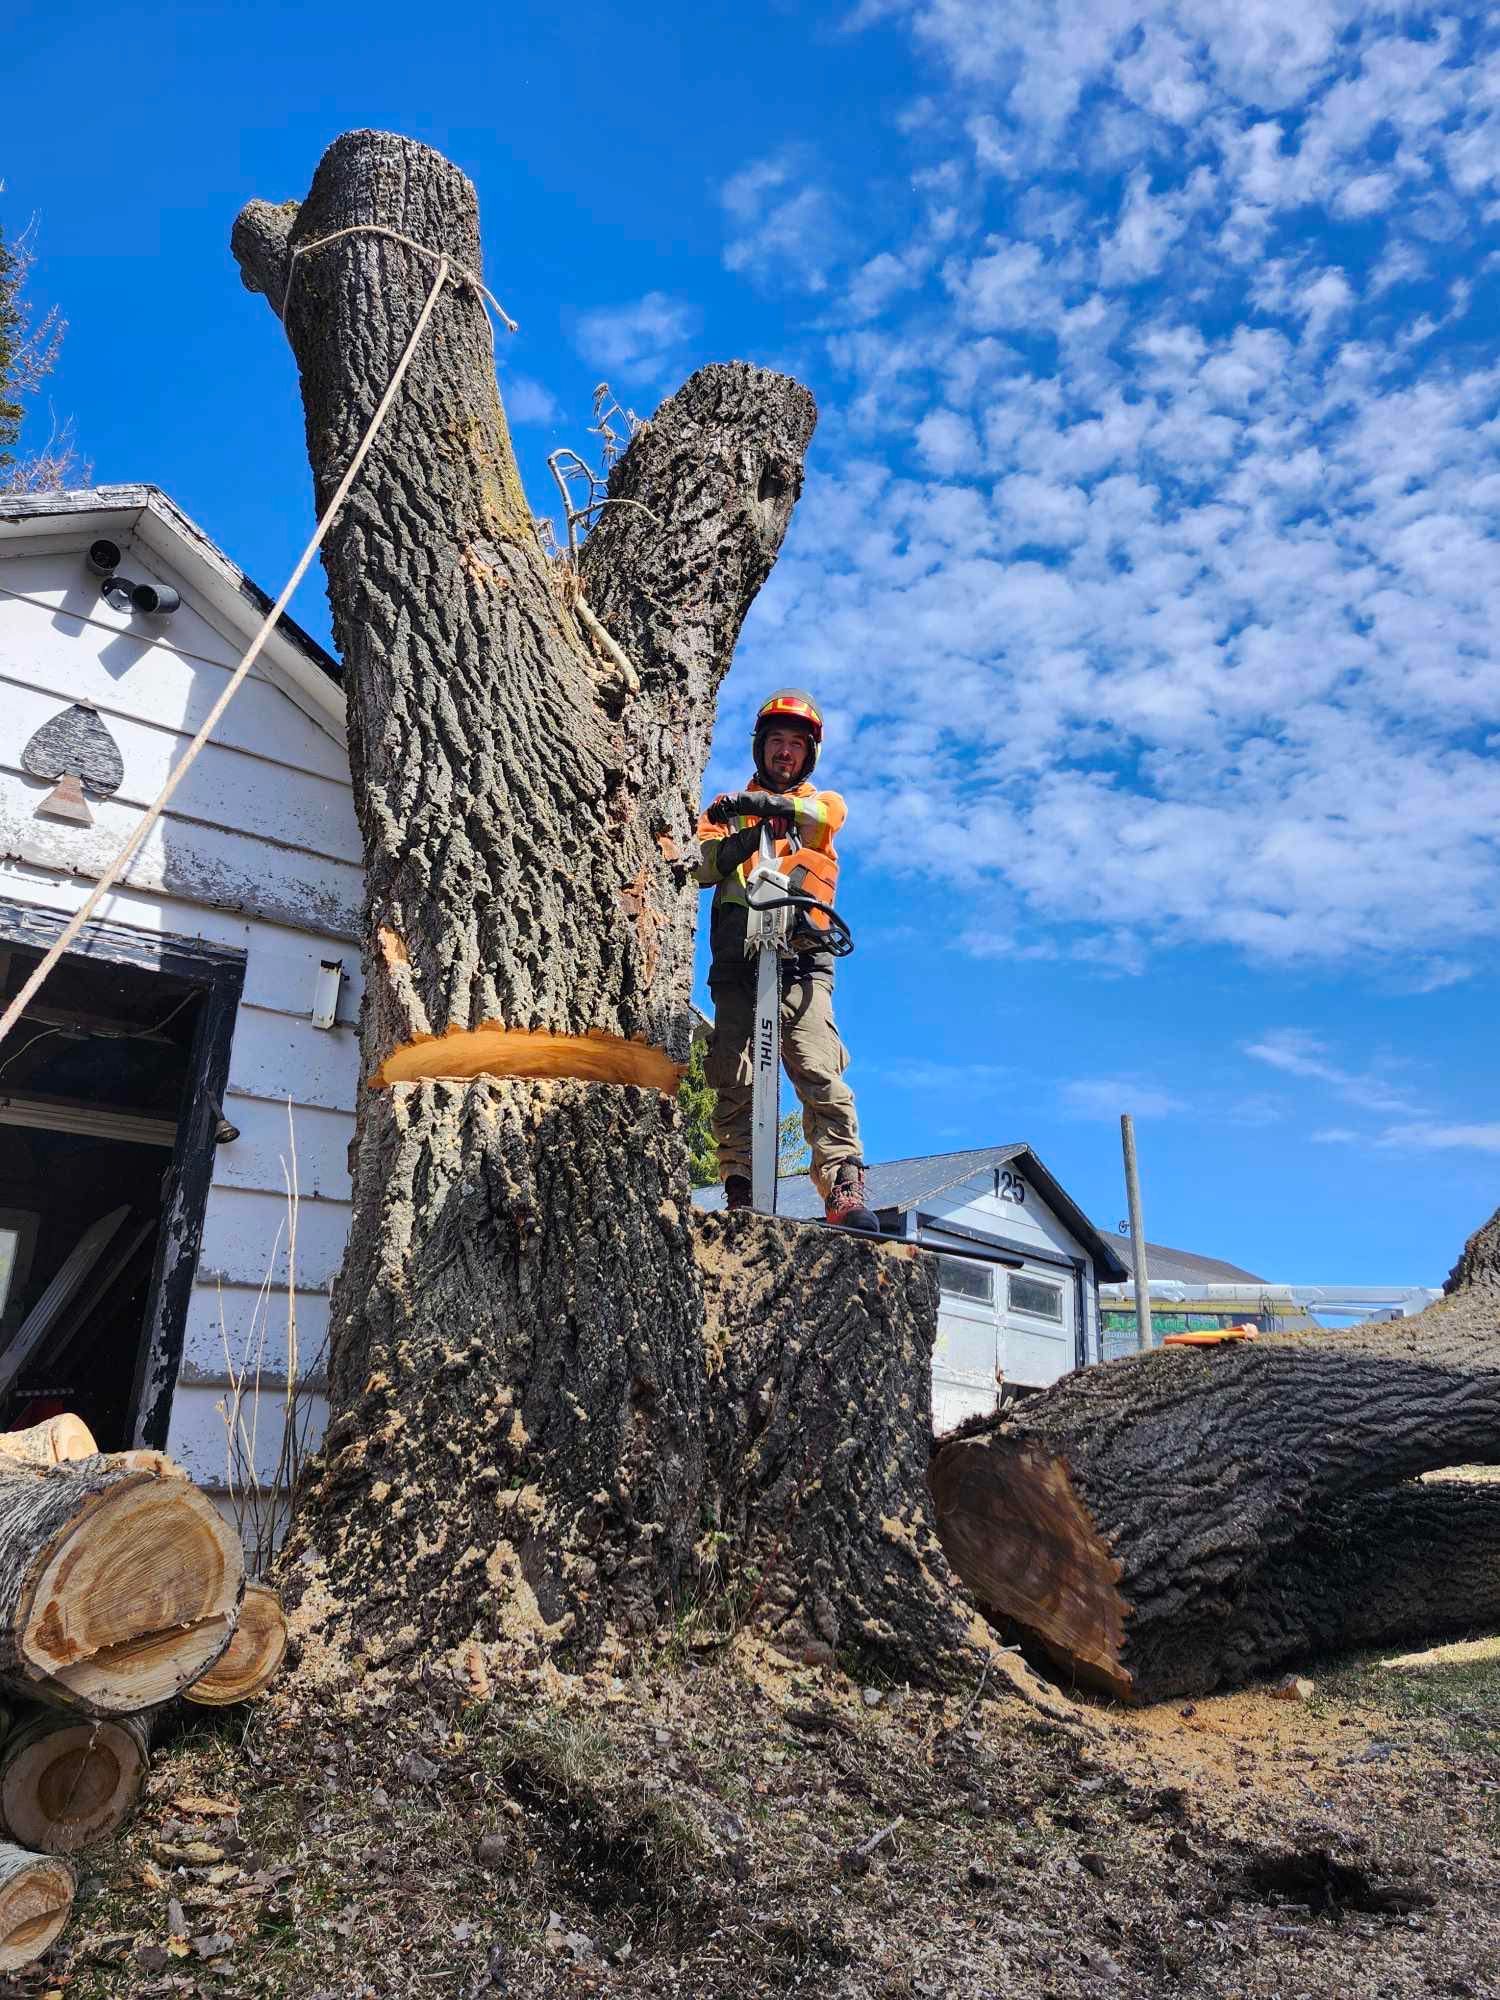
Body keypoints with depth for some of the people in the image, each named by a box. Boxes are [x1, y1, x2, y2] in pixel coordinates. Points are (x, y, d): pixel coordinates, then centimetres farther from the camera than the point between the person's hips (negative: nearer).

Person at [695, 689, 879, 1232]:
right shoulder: (728, 806, 26)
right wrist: (741, 837, -13)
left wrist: (764, 803, -23)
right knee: (734, 1080, -9)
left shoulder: (822, 801, 23)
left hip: (800, 960, -1)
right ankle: (740, 1195, -9)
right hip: (737, 959, 2)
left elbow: (826, 815, -6)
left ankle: (845, 1192, -19)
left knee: (821, 1074, -15)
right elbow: (701, 867, 7)